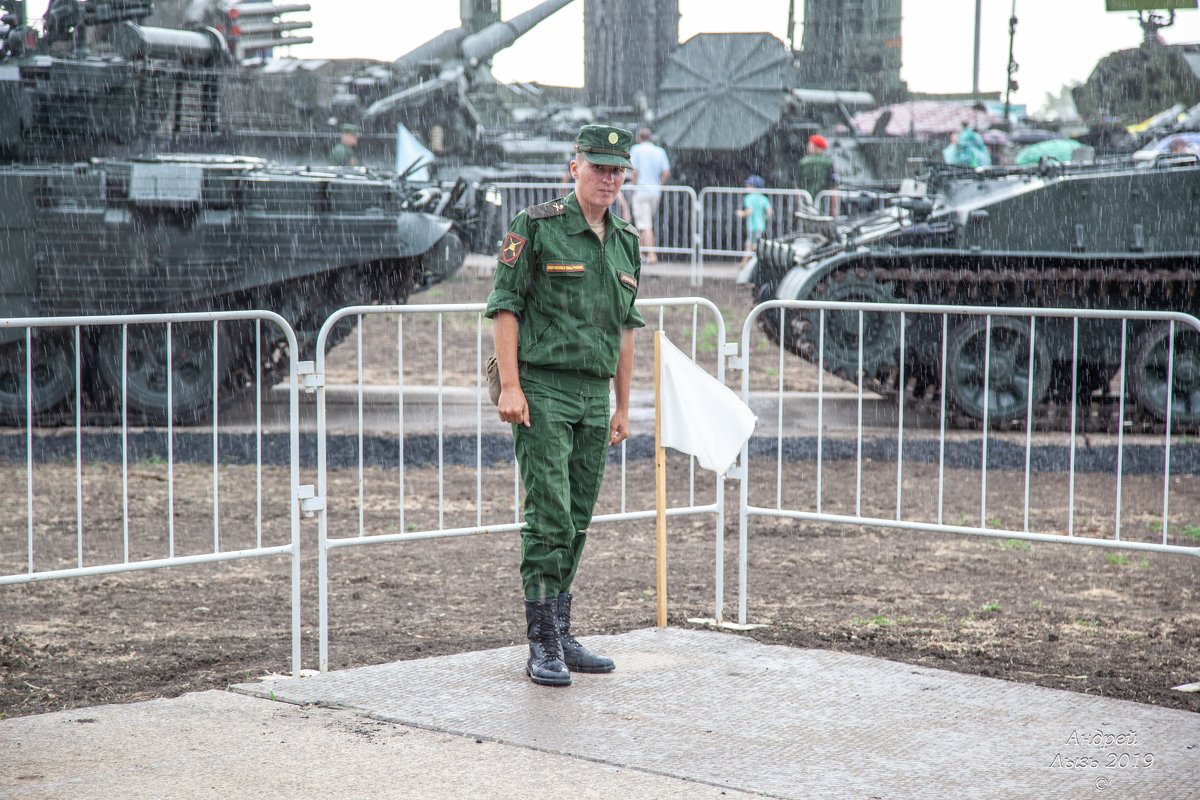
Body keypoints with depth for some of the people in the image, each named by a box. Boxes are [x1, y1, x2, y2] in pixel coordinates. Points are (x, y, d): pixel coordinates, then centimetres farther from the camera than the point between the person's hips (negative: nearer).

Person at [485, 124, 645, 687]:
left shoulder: (625, 243, 14)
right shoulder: (536, 227, -5)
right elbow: (505, 306, -8)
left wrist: (623, 407, 17)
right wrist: (509, 386, -16)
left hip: (595, 397, 6)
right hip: (542, 392, -6)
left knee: (577, 521, 9)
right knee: (548, 517, -10)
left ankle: (561, 636, 17)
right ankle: (542, 646, -6)